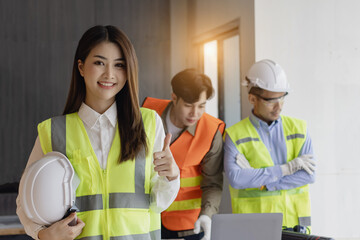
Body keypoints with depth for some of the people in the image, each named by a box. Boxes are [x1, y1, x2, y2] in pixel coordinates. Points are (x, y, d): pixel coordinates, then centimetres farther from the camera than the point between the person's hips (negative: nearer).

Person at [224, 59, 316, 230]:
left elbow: (309, 175, -1)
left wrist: (261, 182, -9)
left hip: (295, 223, 2)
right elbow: (235, 178, -12)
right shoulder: (235, 136, 2)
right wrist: (286, 169, -9)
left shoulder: (298, 128, 11)